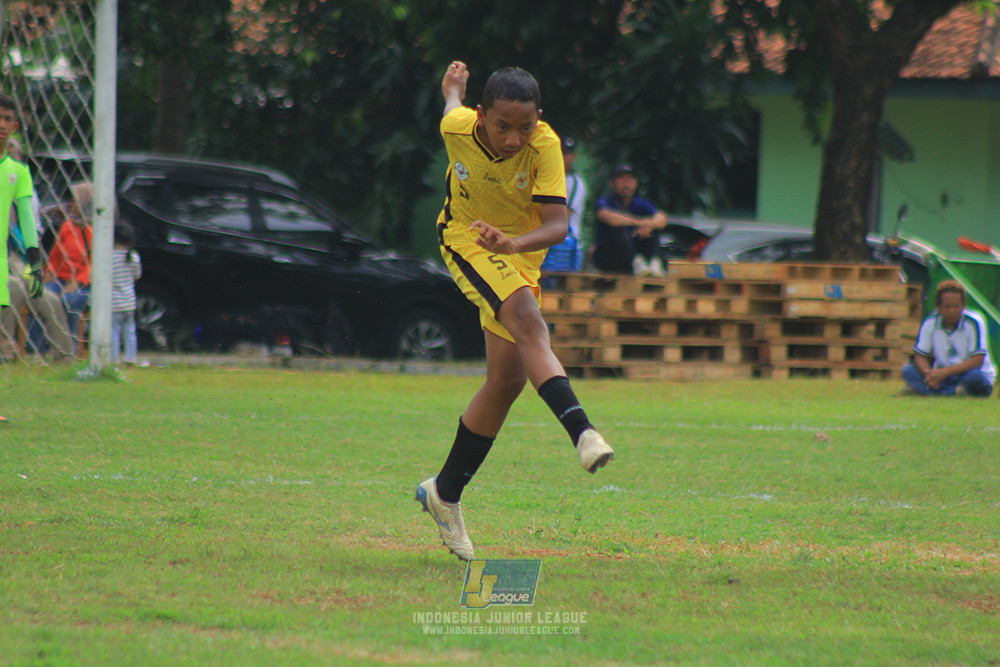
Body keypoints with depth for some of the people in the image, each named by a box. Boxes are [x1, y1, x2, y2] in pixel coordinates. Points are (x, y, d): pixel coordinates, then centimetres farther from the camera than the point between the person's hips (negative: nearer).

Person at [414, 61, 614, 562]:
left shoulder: (544, 146, -24)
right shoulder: (458, 127, -21)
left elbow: (558, 225, -29)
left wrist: (515, 242, -48)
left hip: (520, 257, 2)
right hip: (466, 240, -2)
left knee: (508, 379, 3)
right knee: (527, 321, -31)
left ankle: (445, 493, 19)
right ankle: (581, 431, -47)